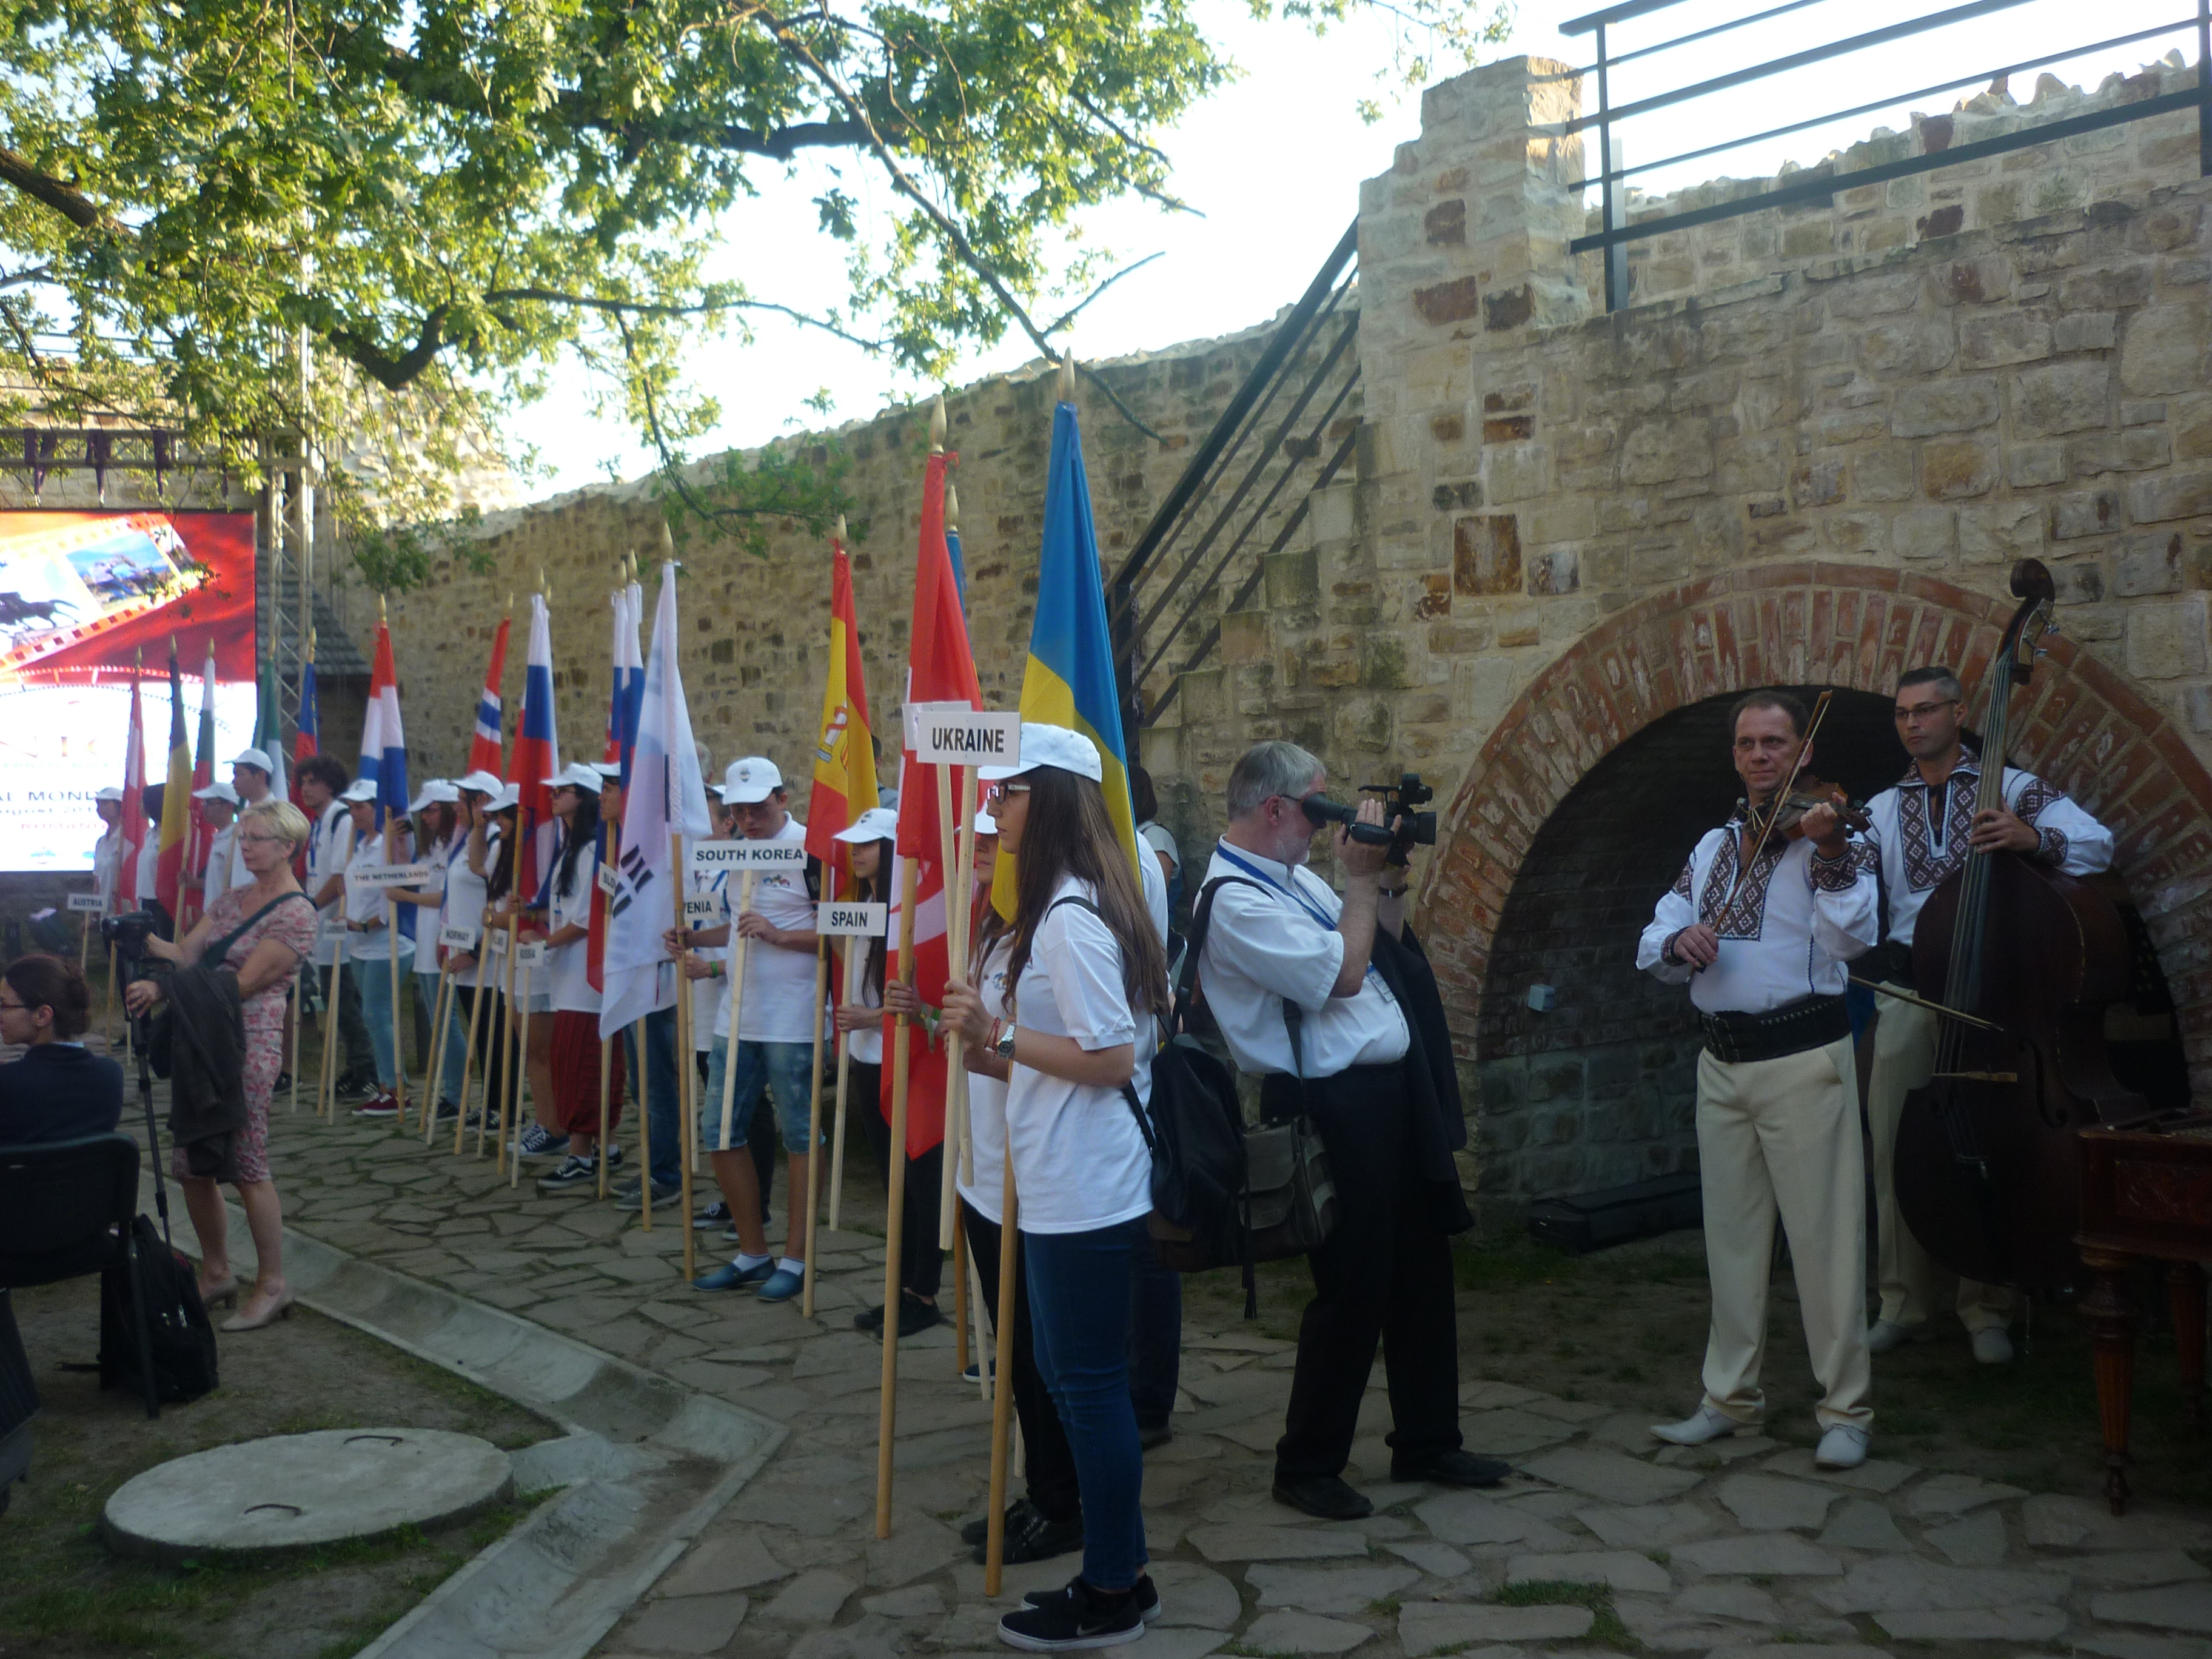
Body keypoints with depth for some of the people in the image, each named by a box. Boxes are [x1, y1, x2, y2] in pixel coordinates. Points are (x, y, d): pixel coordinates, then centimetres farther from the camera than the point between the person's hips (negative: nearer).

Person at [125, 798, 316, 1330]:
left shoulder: (295, 915, -10)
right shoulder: (230, 901, 15)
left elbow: (244, 983, -16)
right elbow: (186, 953, 7)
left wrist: (161, 990, -18)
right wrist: (143, 938, -13)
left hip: (249, 1045, -8)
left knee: (247, 1167, -4)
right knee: (191, 1165, 11)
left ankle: (272, 1286, 8)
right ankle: (216, 1274, 26)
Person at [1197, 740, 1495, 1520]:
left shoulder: (1295, 878, 12)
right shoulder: (1235, 900, -17)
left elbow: (1378, 950, 21)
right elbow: (1342, 973, -21)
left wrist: (1390, 879, 8)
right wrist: (1360, 877, -12)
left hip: (1391, 1094, 10)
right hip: (1333, 1111, -10)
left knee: (1422, 1273, 17)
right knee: (1352, 1290, -1)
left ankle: (1427, 1443, 32)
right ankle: (1307, 1468, 17)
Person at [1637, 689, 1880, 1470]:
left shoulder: (1827, 834, -2)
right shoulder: (1711, 847, 14)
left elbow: (1853, 939, -17)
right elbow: (1652, 943, 9)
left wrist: (1831, 855, -30)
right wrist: (1677, 942, -13)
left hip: (1804, 1059, -6)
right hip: (1721, 1061, 6)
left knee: (1824, 1236, -3)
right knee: (1731, 1234, 13)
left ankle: (1846, 1408, 7)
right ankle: (1732, 1395, 23)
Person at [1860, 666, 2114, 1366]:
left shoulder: (2011, 788, 6)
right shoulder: (1884, 808, 17)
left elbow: (2097, 845, -5)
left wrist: (2035, 839, -23)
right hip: (1906, 993, 3)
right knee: (1895, 1147, 2)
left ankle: (1986, 1309, 10)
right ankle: (1903, 1302, 14)